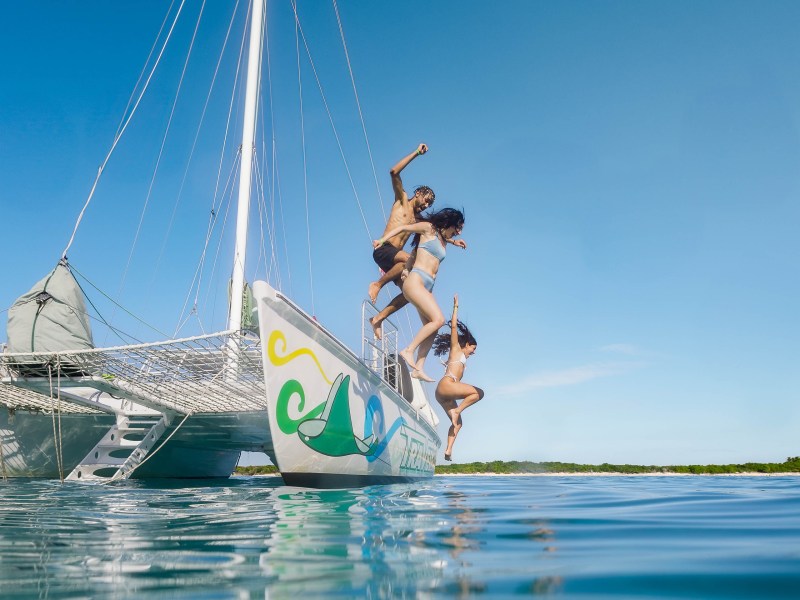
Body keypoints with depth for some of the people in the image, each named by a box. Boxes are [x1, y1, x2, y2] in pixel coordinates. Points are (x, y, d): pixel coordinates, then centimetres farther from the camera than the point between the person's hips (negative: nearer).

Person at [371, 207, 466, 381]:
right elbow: (402, 228, 7)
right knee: (438, 319, -21)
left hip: (427, 287, 8)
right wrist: (382, 240, 0)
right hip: (415, 281, -8)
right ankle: (409, 350, -15)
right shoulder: (429, 228, 3)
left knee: (431, 327, -1)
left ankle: (418, 368, -2)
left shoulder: (444, 241, 24)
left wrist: (454, 241, 35)